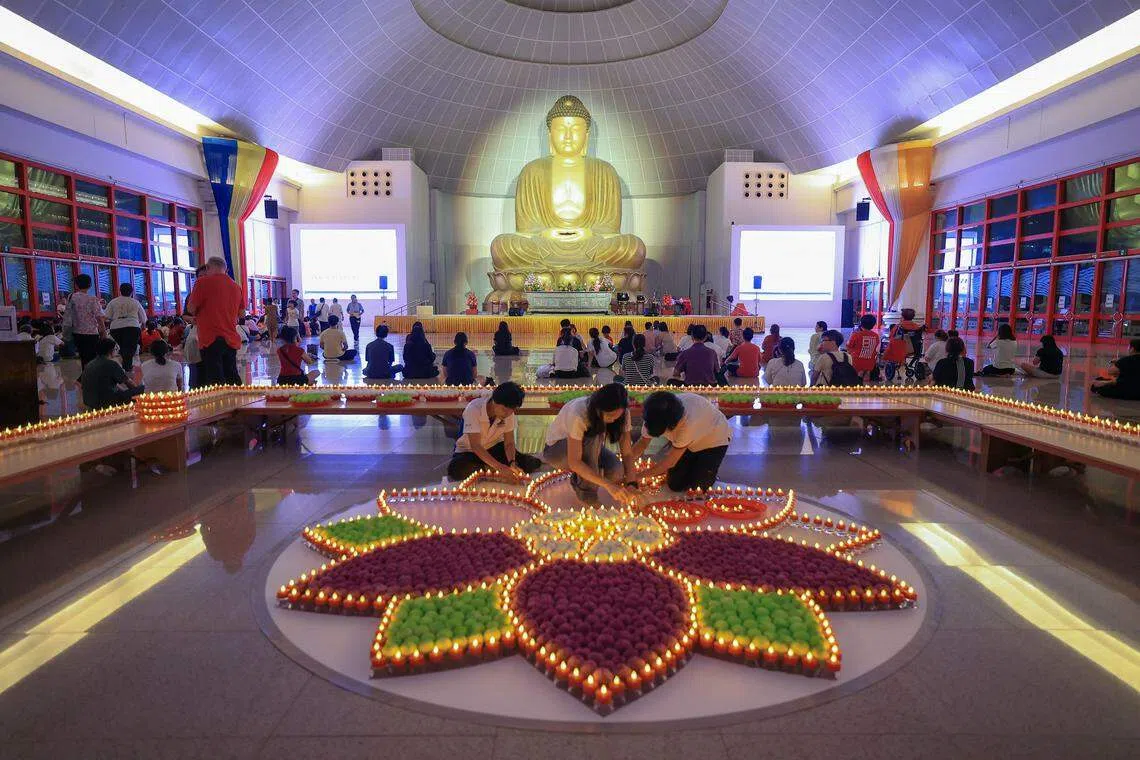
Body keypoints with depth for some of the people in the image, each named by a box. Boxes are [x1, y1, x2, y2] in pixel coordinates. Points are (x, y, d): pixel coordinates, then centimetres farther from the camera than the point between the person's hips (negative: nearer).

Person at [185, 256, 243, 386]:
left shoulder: (203, 282, -5)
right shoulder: (236, 287, 11)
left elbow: (192, 309, -3)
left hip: (211, 339, -5)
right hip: (232, 340, 6)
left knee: (215, 381, -6)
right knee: (232, 380, 9)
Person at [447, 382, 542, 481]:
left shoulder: (509, 413, -16)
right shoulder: (473, 410, -30)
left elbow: (509, 443, -9)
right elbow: (475, 446, -32)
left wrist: (512, 463, -29)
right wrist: (498, 466, -41)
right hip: (469, 450, -3)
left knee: (532, 464, -16)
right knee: (455, 470, -37)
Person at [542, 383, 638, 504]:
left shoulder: (621, 413, -20)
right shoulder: (578, 414, -37)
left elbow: (627, 453, -16)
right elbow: (574, 463, -38)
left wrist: (631, 484, -33)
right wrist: (609, 485, -44)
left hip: (588, 448, 5)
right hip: (556, 449, -5)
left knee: (617, 472, -25)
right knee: (595, 436, -35)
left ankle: (579, 479, 4)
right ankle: (587, 492, -19)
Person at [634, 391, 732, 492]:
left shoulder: (689, 423, -44)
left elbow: (670, 461, -35)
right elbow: (643, 443, -14)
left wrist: (638, 476, -30)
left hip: (715, 439, -5)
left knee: (696, 487, -13)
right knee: (675, 484, -4)